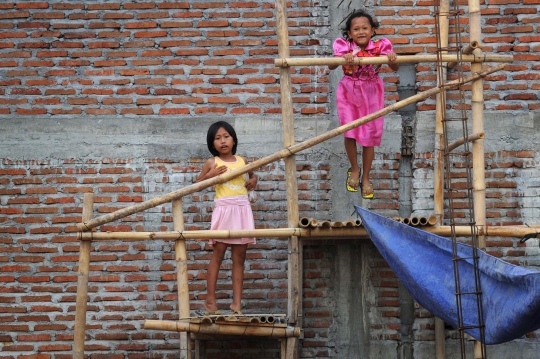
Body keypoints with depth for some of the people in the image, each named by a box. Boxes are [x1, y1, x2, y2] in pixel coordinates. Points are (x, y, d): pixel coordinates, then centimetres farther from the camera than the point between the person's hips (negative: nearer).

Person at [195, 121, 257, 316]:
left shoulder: (242, 161, 12)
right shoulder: (212, 163, 2)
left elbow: (252, 175, 31)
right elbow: (197, 184, 5)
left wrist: (253, 180, 9)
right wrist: (210, 175, -11)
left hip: (242, 209, 4)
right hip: (223, 209, -3)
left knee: (239, 257, 4)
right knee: (218, 254, -3)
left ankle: (237, 303, 6)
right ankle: (210, 302, 2)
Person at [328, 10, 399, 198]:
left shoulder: (379, 47, -16)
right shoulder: (344, 47, -17)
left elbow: (395, 68, -19)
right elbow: (331, 66, -29)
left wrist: (392, 59, -42)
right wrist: (343, 58, -49)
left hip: (371, 95, 0)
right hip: (349, 93, 0)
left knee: (368, 137, 7)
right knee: (349, 133, -4)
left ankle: (365, 178, 23)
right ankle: (354, 170, 24)